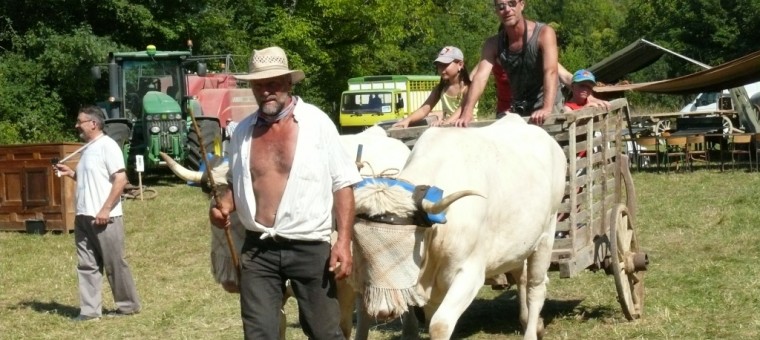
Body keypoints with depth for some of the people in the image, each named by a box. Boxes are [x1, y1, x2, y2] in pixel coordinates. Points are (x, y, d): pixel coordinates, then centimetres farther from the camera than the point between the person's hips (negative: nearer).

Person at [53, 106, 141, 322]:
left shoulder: (107, 146, -11)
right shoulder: (88, 148, 15)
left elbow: (120, 179, -17)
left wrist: (106, 209, -21)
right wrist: (70, 173, 9)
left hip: (104, 217, -9)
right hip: (83, 216, 9)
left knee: (115, 263, 1)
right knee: (86, 265, 7)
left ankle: (128, 305, 13)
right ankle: (90, 310, 10)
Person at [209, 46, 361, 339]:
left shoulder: (317, 123, -6)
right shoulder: (243, 131, 6)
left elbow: (343, 184, -5)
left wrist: (344, 241, -12)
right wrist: (224, 206, -2)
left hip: (310, 248, -3)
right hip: (257, 250, 4)